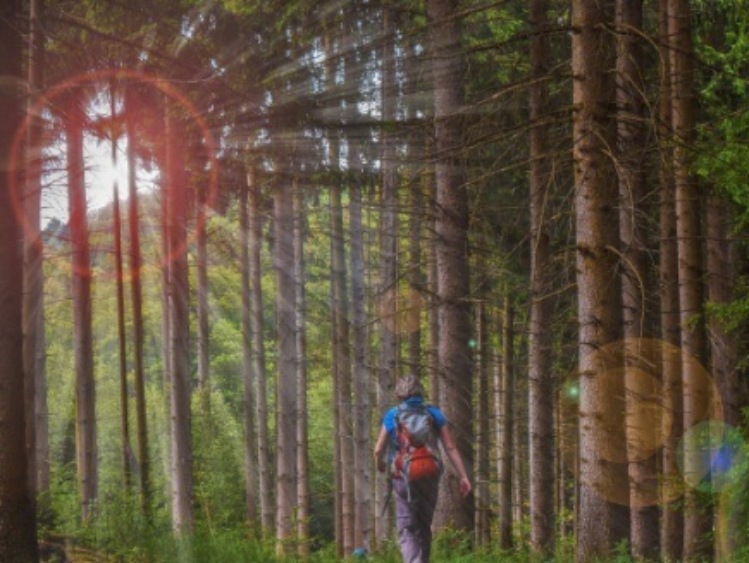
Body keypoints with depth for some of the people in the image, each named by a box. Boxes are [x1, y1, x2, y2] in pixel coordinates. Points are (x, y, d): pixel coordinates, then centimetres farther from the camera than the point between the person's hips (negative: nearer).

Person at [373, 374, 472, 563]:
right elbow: (450, 448, -1)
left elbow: (378, 450, 5)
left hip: (403, 478, -2)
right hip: (429, 477, 2)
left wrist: (380, 464, 28)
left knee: (406, 529, -2)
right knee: (424, 527, 18)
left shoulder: (392, 415, 2)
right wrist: (463, 476, 0)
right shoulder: (434, 413, 5)